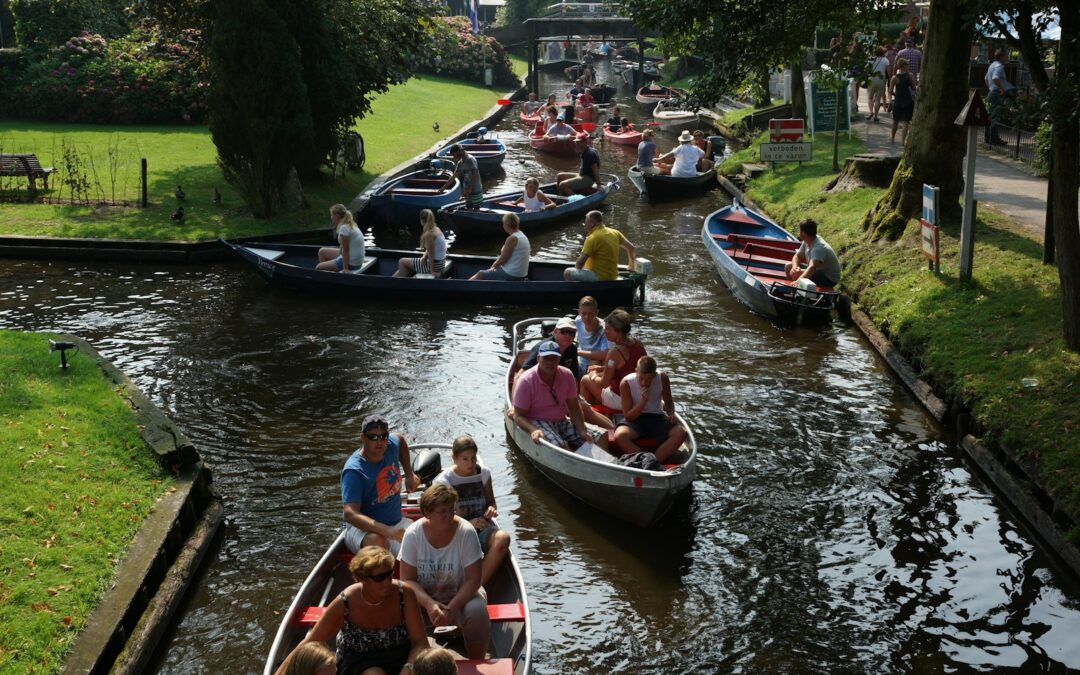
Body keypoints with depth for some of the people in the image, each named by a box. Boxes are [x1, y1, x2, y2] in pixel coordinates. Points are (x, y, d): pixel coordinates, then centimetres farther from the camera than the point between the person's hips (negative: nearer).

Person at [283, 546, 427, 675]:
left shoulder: (404, 594, -16)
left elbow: (420, 643, -13)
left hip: (401, 658, 2)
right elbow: (309, 645, -9)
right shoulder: (344, 604, -18)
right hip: (358, 663, -1)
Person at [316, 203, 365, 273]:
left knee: (318, 268, 3)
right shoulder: (350, 225, 8)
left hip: (351, 263, -10)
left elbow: (345, 251, -21)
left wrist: (345, 268, -20)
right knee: (322, 251, 23)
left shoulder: (344, 228, -21)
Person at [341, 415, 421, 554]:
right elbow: (350, 514, -32)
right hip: (362, 528, -6)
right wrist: (387, 531, -43)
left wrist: (410, 475, 24)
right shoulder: (354, 471, -22)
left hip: (396, 522, 6)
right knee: (376, 541, -41)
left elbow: (401, 440, 26)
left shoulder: (391, 446, -2)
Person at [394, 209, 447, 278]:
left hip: (434, 265, -9)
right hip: (440, 263, 9)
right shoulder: (436, 229, 7)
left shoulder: (429, 234, -22)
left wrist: (432, 271, -18)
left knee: (402, 262, 4)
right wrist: (424, 256, -2)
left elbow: (431, 254, -22)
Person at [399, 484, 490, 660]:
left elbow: (473, 579, -15)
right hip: (424, 596, 1)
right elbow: (408, 579, -12)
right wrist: (429, 604, -28)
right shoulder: (413, 534, -15)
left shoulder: (466, 532, -18)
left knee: (476, 610, -32)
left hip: (460, 594, -1)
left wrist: (451, 608, -27)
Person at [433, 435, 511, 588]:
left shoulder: (483, 473, 7)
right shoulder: (444, 480, -4)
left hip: (483, 527, 3)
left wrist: (491, 510, -9)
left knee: (503, 538, -32)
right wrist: (469, 523, -21)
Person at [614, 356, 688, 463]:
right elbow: (628, 416, -13)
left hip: (656, 418, 3)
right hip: (635, 419, -2)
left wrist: (671, 414, -11)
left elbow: (668, 402, 11)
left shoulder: (662, 378, -8)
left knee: (681, 433, -26)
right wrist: (643, 401, -27)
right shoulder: (626, 383, -15)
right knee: (620, 435, -36)